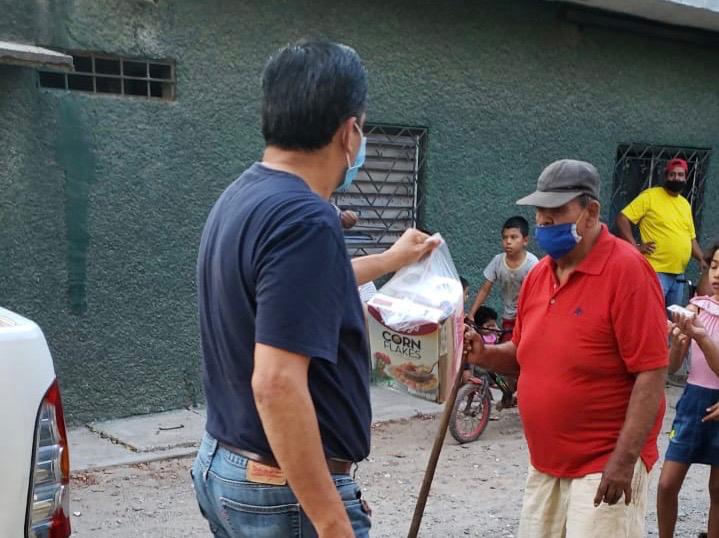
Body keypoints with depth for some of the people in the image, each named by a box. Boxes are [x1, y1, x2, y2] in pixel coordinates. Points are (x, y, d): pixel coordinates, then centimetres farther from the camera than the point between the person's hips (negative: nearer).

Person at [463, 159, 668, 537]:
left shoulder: (627, 269, -15)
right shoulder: (538, 275, 6)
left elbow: (652, 372, -18)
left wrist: (624, 459, -21)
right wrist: (485, 355, -4)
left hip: (604, 465, -7)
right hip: (545, 463, 7)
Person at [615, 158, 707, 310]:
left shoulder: (685, 204, 16)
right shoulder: (650, 196, -5)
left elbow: (691, 238, 23)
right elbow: (621, 219, -10)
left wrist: (702, 259, 8)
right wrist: (635, 246, -16)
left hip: (679, 275, 7)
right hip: (656, 272, -7)